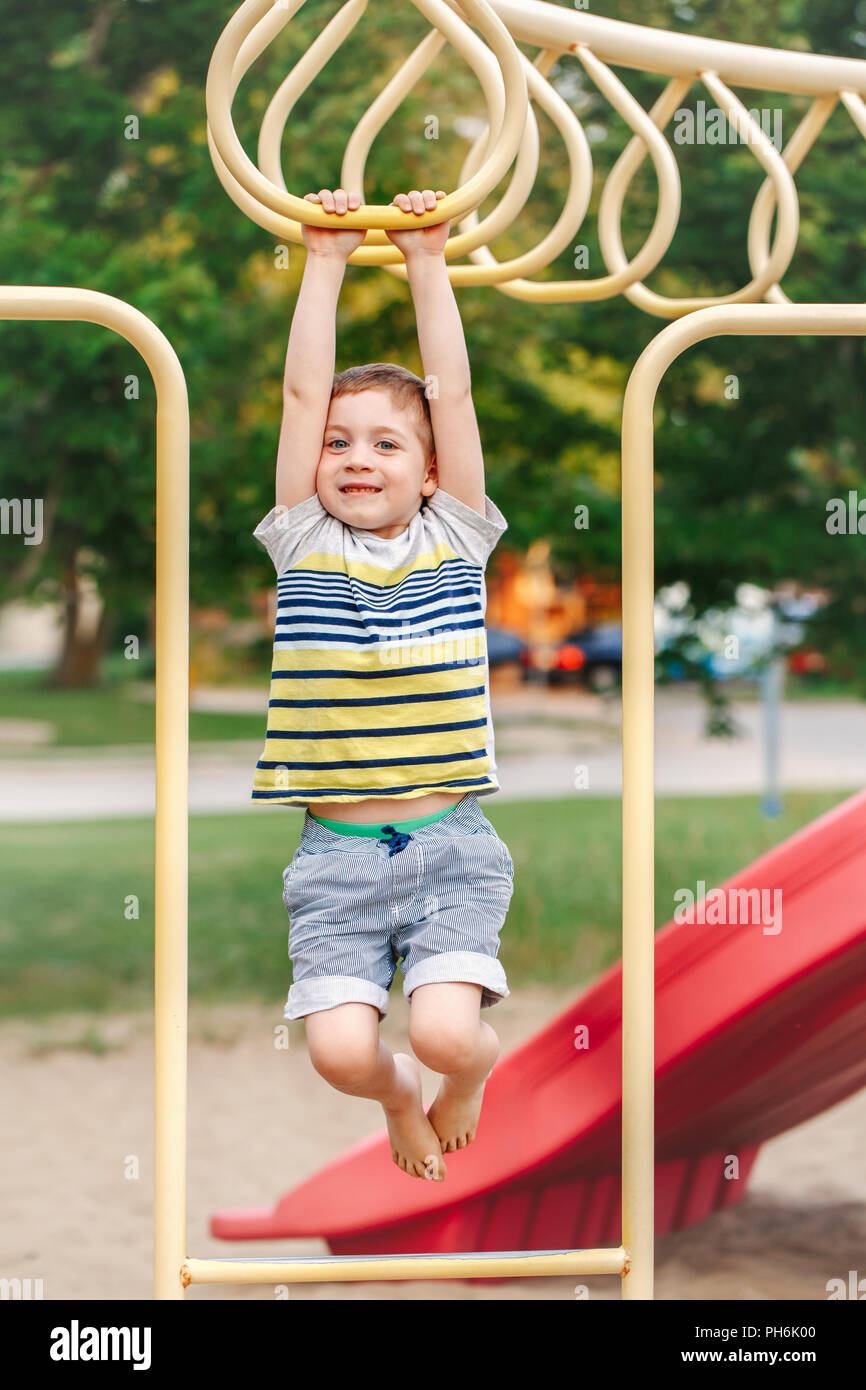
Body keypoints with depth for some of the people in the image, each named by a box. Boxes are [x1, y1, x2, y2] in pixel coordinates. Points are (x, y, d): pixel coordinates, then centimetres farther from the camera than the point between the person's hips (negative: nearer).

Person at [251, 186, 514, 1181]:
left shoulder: (455, 539, 6)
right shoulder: (303, 542, 7)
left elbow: (453, 391, 2)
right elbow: (303, 392, 2)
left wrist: (426, 261, 3)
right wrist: (326, 261, 3)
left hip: (451, 845, -1)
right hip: (337, 853, 1)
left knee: (444, 1031, -19)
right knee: (338, 1049, -14)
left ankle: (477, 1064, 20)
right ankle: (396, 1093, 24)